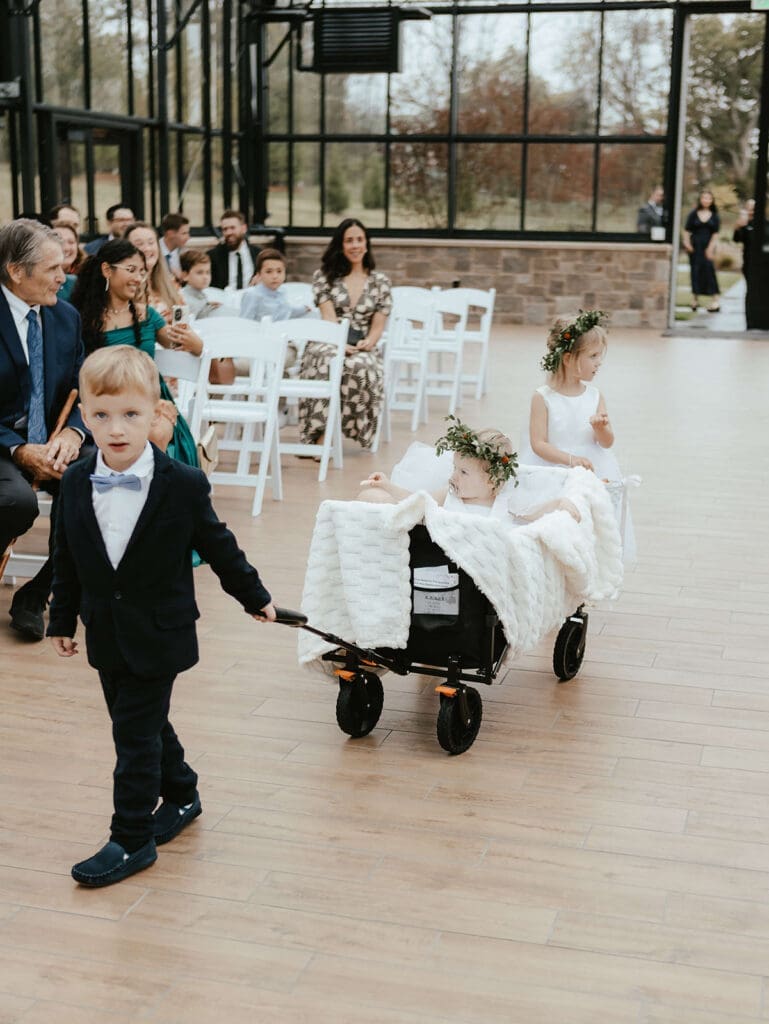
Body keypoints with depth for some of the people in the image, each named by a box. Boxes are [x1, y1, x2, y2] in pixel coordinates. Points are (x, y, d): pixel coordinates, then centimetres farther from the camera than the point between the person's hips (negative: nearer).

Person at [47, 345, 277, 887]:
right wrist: (63, 619, 12)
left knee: (135, 731, -2)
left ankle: (133, 839, 10)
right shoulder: (76, 485, -3)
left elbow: (218, 545, -2)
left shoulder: (183, 485, -15)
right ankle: (181, 795, 40)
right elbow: (68, 560, 7)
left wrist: (255, 596, 7)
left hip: (158, 634, -5)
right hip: (106, 633, 5)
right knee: (144, 722, 17)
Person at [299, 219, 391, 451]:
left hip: (362, 349, 1)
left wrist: (367, 343, -14)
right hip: (328, 342, -1)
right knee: (325, 362, -39)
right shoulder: (324, 276, 9)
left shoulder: (380, 281, 13)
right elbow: (329, 317, -2)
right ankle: (319, 434, -37)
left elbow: (378, 325, 9)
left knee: (361, 367, -38)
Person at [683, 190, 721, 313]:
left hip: (708, 246, 0)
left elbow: (715, 233, 1)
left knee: (708, 268, -9)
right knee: (696, 270, 3)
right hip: (695, 246, 0)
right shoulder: (693, 214, 2)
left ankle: (714, 299, -8)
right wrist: (687, 243, -11)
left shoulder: (714, 216, 4)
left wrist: (711, 248, -8)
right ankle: (695, 298, 14)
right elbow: (687, 231, 2)